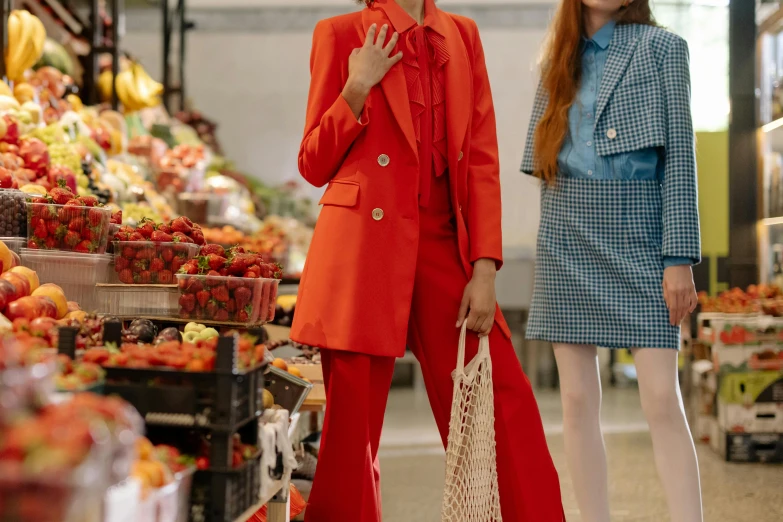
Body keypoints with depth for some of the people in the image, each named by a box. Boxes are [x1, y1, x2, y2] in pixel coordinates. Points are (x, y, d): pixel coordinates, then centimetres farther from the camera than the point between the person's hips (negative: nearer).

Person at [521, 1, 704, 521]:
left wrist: (680, 256, -12)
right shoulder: (562, 58, 15)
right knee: (579, 401, 2)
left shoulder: (662, 47, 2)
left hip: (638, 232, -4)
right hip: (567, 238, 4)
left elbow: (680, 152, -5)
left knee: (662, 401, -10)